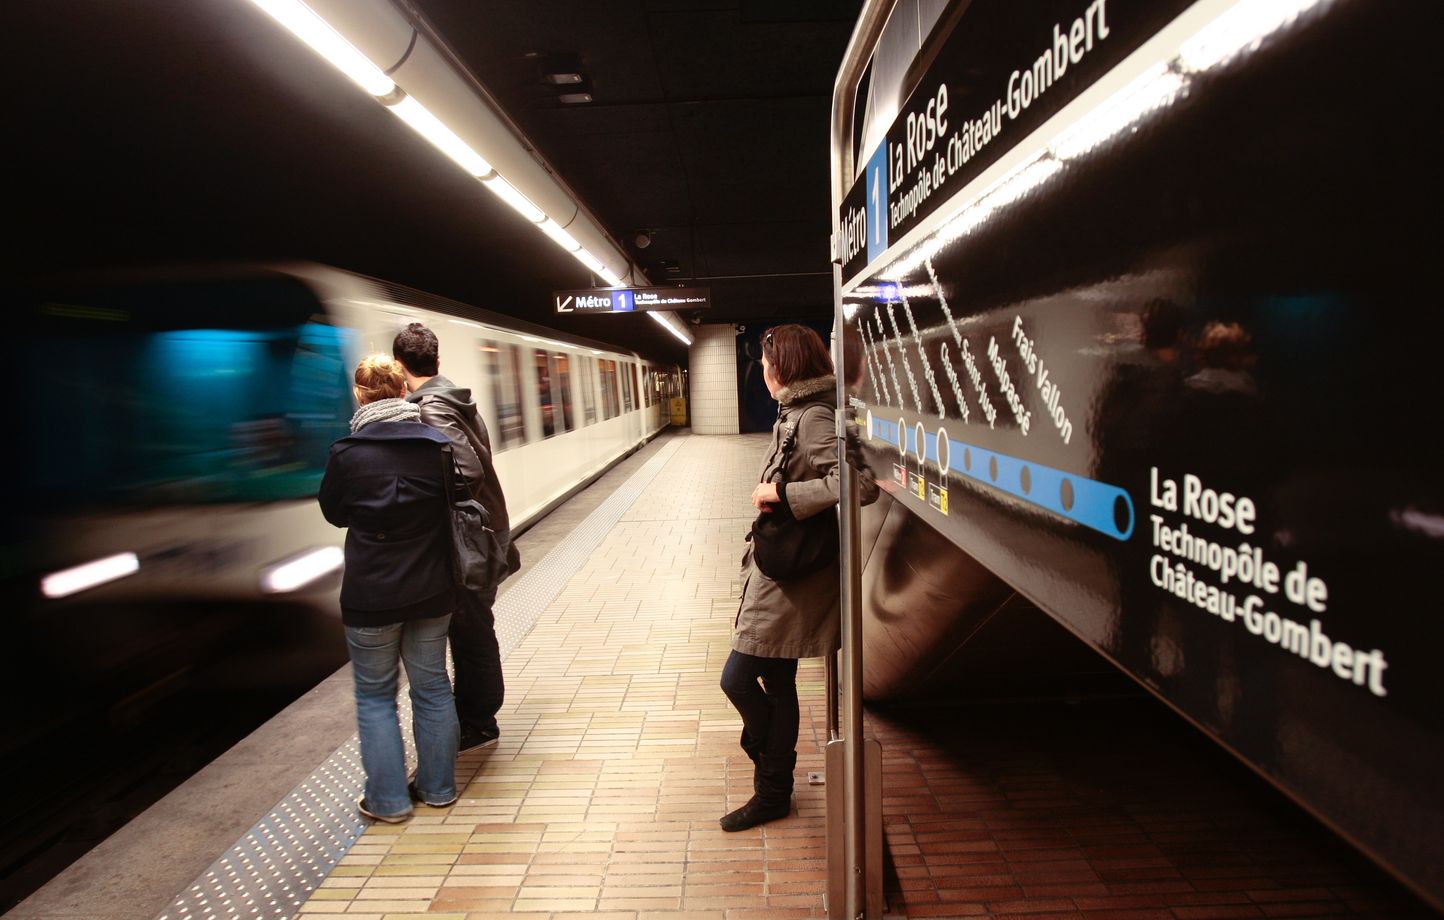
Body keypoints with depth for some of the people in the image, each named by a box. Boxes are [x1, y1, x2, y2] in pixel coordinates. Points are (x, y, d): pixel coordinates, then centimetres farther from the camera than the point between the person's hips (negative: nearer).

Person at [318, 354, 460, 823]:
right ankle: (438, 787, 27)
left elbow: (334, 513, 3)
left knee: (375, 695, 13)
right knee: (432, 687, 15)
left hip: (371, 596, -3)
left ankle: (389, 800, 20)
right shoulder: (436, 444, -6)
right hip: (431, 591, 3)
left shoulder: (346, 453, -13)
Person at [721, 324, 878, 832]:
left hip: (789, 578, -10)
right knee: (776, 684, 16)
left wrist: (781, 493, -25)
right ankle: (774, 791, 30)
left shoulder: (812, 420, -19)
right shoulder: (796, 414, 11)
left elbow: (860, 483, -31)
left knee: (739, 679, -1)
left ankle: (773, 793, 19)